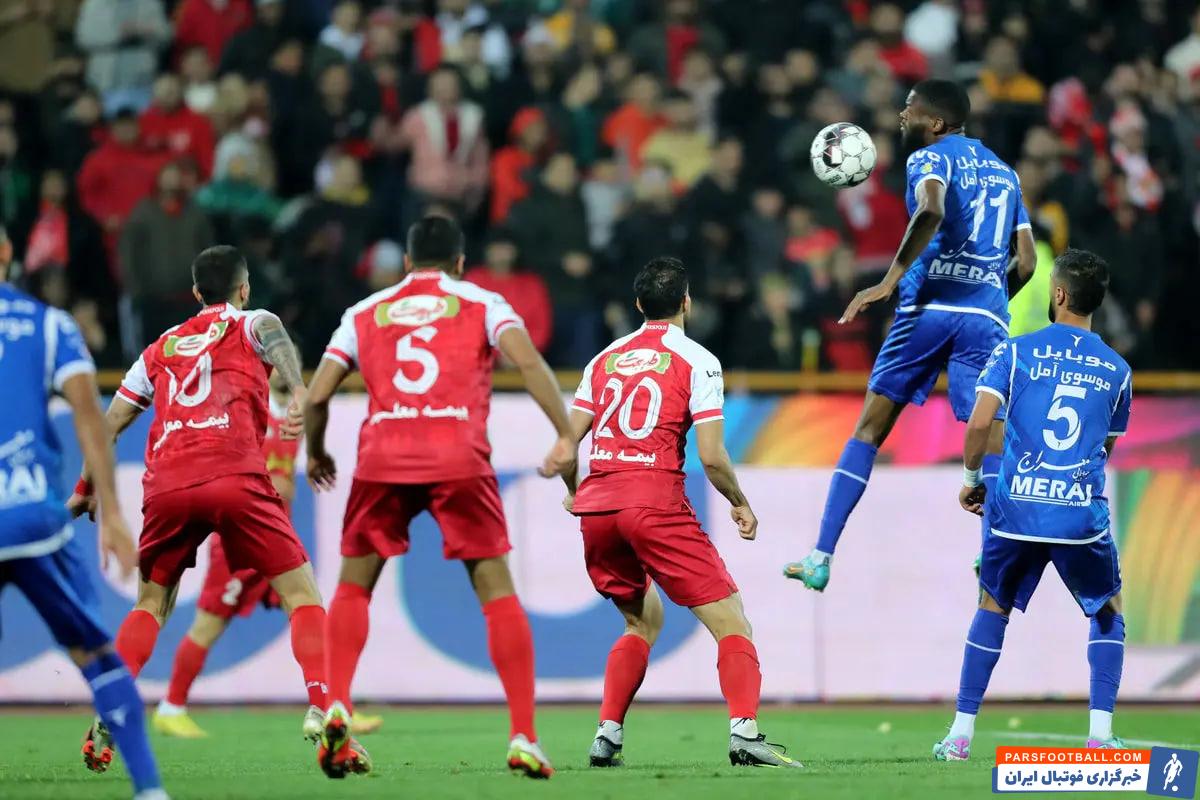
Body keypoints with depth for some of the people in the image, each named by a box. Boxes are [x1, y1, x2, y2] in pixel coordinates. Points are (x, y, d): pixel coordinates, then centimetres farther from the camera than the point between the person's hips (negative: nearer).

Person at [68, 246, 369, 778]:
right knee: (302, 595, 2)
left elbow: (110, 422, 28)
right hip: (234, 477, -4)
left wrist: (86, 488, 39)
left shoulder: (162, 347, 27)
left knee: (151, 604, 20)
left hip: (166, 484, 4)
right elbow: (275, 338, -10)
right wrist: (299, 394, -27)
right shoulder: (249, 325, 16)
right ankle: (321, 710, -16)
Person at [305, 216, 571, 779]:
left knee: (353, 587, 18)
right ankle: (523, 737, -3)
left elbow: (317, 395, 14)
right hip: (458, 457, -1)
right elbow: (527, 360, -3)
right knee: (497, 590, 5)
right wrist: (568, 438, -6)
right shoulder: (481, 304, 15)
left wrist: (315, 454, 32)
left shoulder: (363, 314, 20)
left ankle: (336, 707, -2)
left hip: (382, 457, 1)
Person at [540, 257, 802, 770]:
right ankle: (745, 731, -23)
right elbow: (711, 457, -6)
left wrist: (573, 493, 32)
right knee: (730, 622, -3)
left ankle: (607, 736, 14)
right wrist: (740, 504, 11)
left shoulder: (605, 359, 16)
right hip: (656, 505, -6)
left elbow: (566, 448, 11)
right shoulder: (697, 361, 1)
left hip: (597, 504, 6)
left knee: (644, 621, 25)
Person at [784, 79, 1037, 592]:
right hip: (987, 314, 4)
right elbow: (1026, 263, 21)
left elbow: (931, 210, -19)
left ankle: (821, 557, 2)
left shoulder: (930, 157, 5)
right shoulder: (1004, 173, 23)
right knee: (992, 440, -2)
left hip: (930, 304, -4)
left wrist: (889, 280, -22)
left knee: (870, 428, 4)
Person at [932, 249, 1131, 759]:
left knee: (991, 610, 18)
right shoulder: (1116, 369, 7)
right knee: (1108, 613, 20)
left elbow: (980, 422, -9)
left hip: (1016, 507, 0)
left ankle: (961, 733, 13)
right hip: (1083, 512, 0)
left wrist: (971, 479, 7)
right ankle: (1100, 731, 6)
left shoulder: (1015, 352, 0)